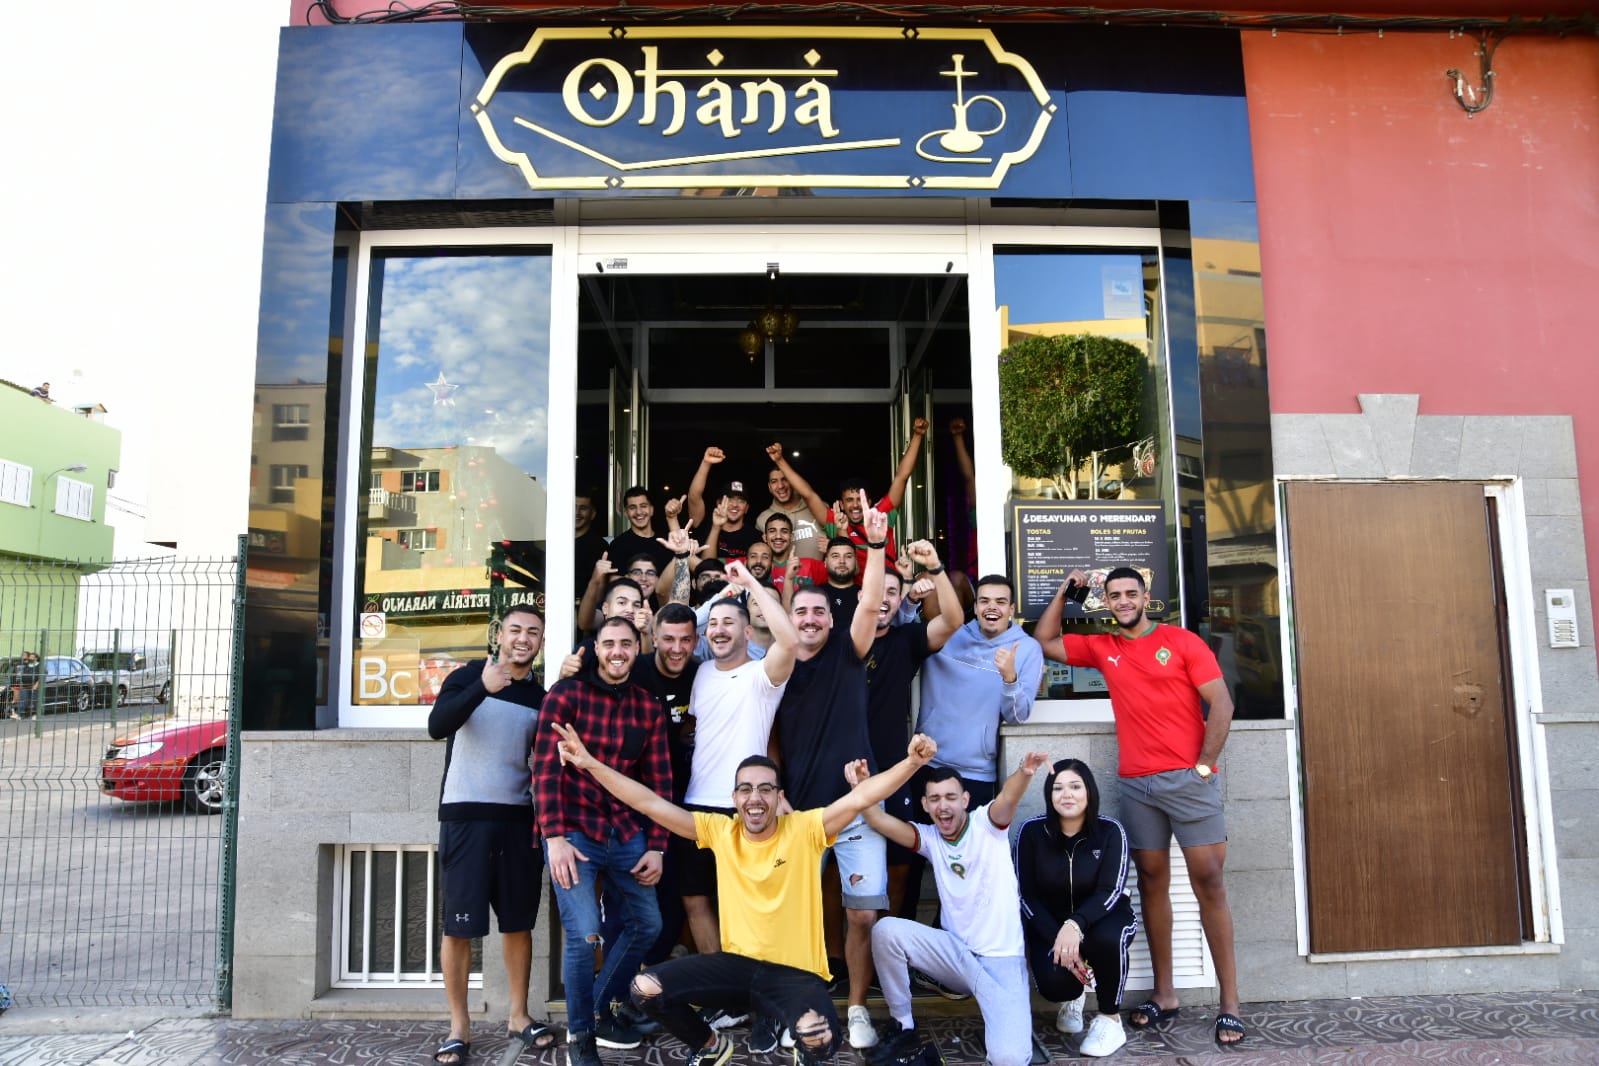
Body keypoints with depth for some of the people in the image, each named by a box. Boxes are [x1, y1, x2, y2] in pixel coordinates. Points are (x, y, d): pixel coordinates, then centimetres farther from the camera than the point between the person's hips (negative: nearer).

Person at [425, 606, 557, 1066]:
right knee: (458, 924, -1)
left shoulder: (542, 696, 8)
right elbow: (436, 727, -20)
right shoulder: (468, 676, -3)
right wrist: (483, 689, -34)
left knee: (518, 920, 10)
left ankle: (519, 1015, 23)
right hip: (466, 815, -3)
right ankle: (459, 1025, 12)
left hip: (519, 818, 4)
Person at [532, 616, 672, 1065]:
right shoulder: (566, 694, -7)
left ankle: (601, 1010, 32)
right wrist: (555, 838, -17)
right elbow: (546, 768, -11)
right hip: (574, 831, -5)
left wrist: (656, 847, 3)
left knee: (647, 924, 10)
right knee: (584, 934, -12)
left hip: (627, 833, 5)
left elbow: (659, 779, 7)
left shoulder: (649, 706, 5)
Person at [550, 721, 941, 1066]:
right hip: (736, 964, 3)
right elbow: (650, 803, -5)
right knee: (646, 989, -12)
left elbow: (861, 796, -21)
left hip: (795, 972, -3)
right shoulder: (720, 831, -2)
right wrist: (590, 763, -11)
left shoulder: (805, 829, -10)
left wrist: (912, 761, -36)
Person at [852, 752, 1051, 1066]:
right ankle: (903, 1029, -2)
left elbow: (1008, 797, -31)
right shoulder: (930, 838, 3)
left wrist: (1024, 773, -53)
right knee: (886, 930, -20)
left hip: (1001, 960, -4)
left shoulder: (987, 823, -8)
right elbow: (880, 821, -11)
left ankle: (1015, 1016, 10)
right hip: (955, 951, 4)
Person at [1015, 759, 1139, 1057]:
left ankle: (1110, 1019, -8)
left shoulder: (1110, 831, -15)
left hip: (1102, 916, -1)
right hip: (1049, 923, 1)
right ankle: (1071, 997, 16)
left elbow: (1110, 892, -23)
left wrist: (1075, 925, -42)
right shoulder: (1032, 831, -13)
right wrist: (1057, 937, -24)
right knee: (1053, 982, -27)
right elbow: (1027, 896, -10)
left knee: (1106, 939, -37)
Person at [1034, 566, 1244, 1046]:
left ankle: (1230, 1002, 2)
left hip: (1189, 779, -4)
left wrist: (1204, 766, -9)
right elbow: (1044, 640, 17)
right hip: (1136, 785, 4)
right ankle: (1163, 993, 15)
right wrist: (1064, 591, 9)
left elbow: (1221, 705, -4)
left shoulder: (1183, 642, -1)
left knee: (1209, 881, -4)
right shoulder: (1101, 647, 11)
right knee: (1152, 882, 7)